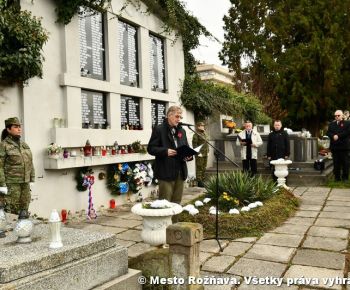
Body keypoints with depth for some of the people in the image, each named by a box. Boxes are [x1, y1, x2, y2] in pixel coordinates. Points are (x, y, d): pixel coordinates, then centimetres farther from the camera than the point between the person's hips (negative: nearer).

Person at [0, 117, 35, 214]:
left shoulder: (24, 145, 11)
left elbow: (30, 163, 14)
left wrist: (31, 180, 9)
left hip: (24, 183, 6)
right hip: (10, 184, -6)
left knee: (24, 210, 8)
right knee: (10, 211, -4)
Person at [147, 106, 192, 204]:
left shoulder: (182, 131, 16)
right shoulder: (159, 129, -4)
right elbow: (151, 148, -7)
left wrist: (188, 155, -2)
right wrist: (165, 151, -22)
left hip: (180, 172, 6)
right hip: (166, 172, -6)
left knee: (177, 202, 13)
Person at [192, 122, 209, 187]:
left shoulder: (205, 134, 19)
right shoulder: (196, 135, -8)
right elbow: (194, 144, -14)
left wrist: (207, 151, 17)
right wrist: (198, 152, -19)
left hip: (205, 154, 8)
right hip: (199, 154, -8)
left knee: (204, 168, 12)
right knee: (199, 168, -6)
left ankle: (202, 180, 20)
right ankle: (199, 181, -3)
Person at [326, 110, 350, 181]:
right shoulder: (331, 124, 17)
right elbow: (328, 133, 7)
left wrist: (338, 136, -16)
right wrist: (333, 136, -13)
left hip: (343, 146, -3)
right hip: (334, 146, 3)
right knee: (336, 163, 6)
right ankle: (337, 177, 12)